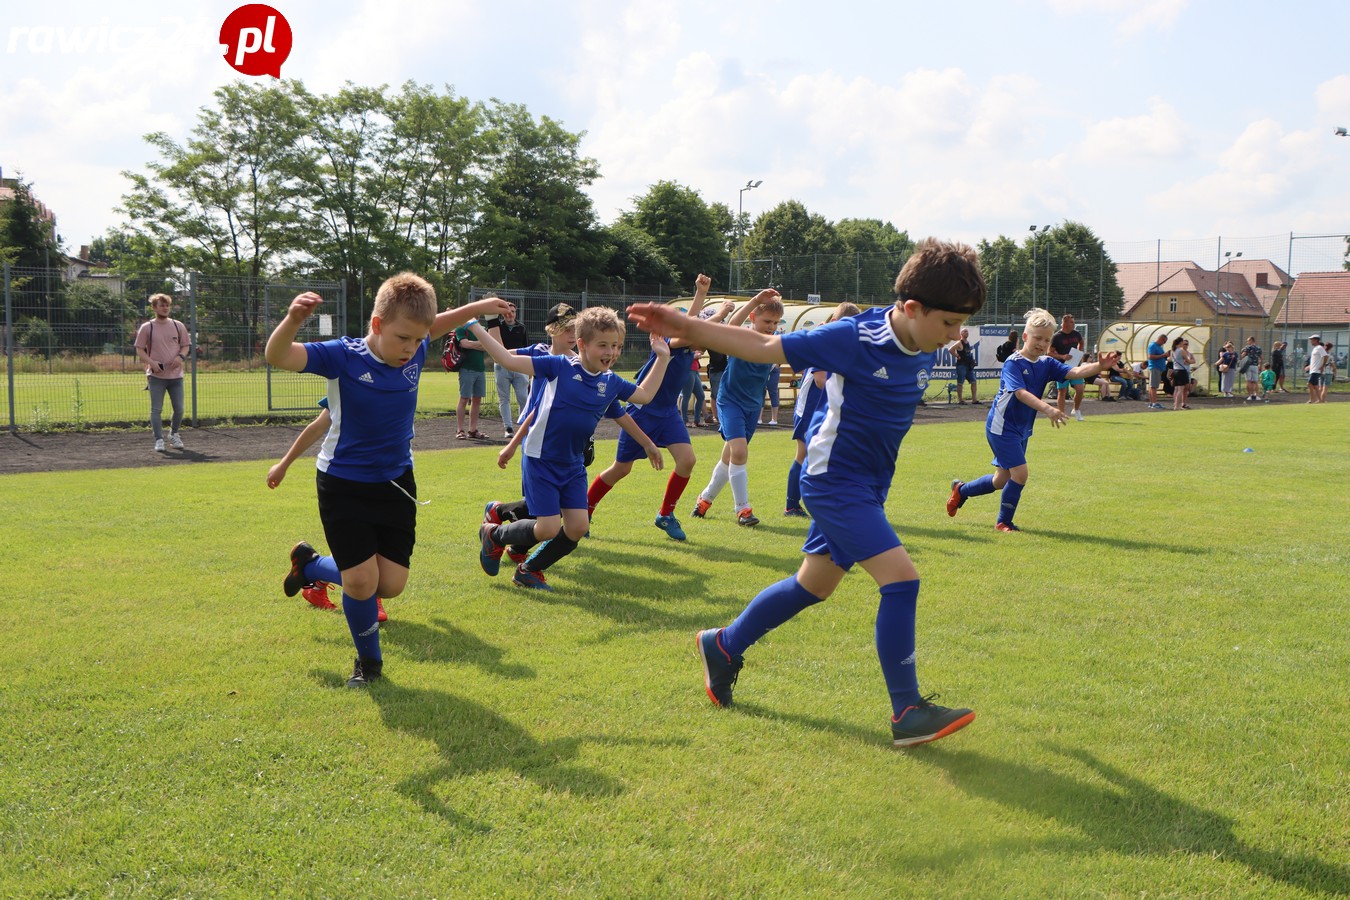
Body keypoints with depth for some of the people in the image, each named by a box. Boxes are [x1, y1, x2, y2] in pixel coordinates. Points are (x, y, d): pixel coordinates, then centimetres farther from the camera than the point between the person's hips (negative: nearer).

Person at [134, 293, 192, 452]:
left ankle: (174, 435, 27)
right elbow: (139, 350, 2)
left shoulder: (178, 326, 8)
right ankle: (159, 440, 0)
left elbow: (186, 345, 14)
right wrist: (151, 362, -15)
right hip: (156, 375, -2)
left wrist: (180, 356, -8)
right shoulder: (146, 328, 1)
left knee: (179, 409, 4)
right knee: (156, 409, -5)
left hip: (175, 375, 2)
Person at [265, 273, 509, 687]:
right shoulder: (342, 357, -20)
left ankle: (311, 565, 29)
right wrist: (293, 319, -51)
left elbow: (435, 326, 17)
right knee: (362, 581, -9)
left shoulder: (415, 354, -6)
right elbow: (277, 356, -32)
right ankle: (369, 659, 22)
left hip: (396, 484, 5)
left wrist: (476, 308, 19)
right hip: (344, 486, -5)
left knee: (391, 584, 1)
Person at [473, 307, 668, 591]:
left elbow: (645, 394, 19)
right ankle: (494, 534, 20)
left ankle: (529, 570, 22)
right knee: (548, 529, -11)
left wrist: (663, 358, 13)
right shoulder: (559, 366, -13)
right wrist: (474, 327, -17)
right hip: (540, 461, -6)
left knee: (578, 527, -2)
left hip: (573, 466, 6)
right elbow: (508, 360, -14)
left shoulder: (611, 383, 3)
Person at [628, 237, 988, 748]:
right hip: (835, 478, -9)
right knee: (901, 577, -17)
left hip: (867, 485, 9)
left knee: (814, 585, 18)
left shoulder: (925, 350, 0)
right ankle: (907, 714, -7)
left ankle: (723, 647, 37)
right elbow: (766, 348, -17)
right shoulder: (857, 338, -21)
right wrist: (685, 329, -19)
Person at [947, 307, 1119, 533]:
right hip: (1002, 427, -8)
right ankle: (1003, 522, 3)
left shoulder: (1047, 363, 3)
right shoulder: (1013, 363, -17)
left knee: (1002, 480, 15)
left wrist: (1100, 366, -31)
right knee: (1020, 473, -15)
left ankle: (961, 490, 39)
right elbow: (1020, 393, -32)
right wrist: (1047, 408, -46)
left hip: (1022, 429, 8)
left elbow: (1075, 372, -12)